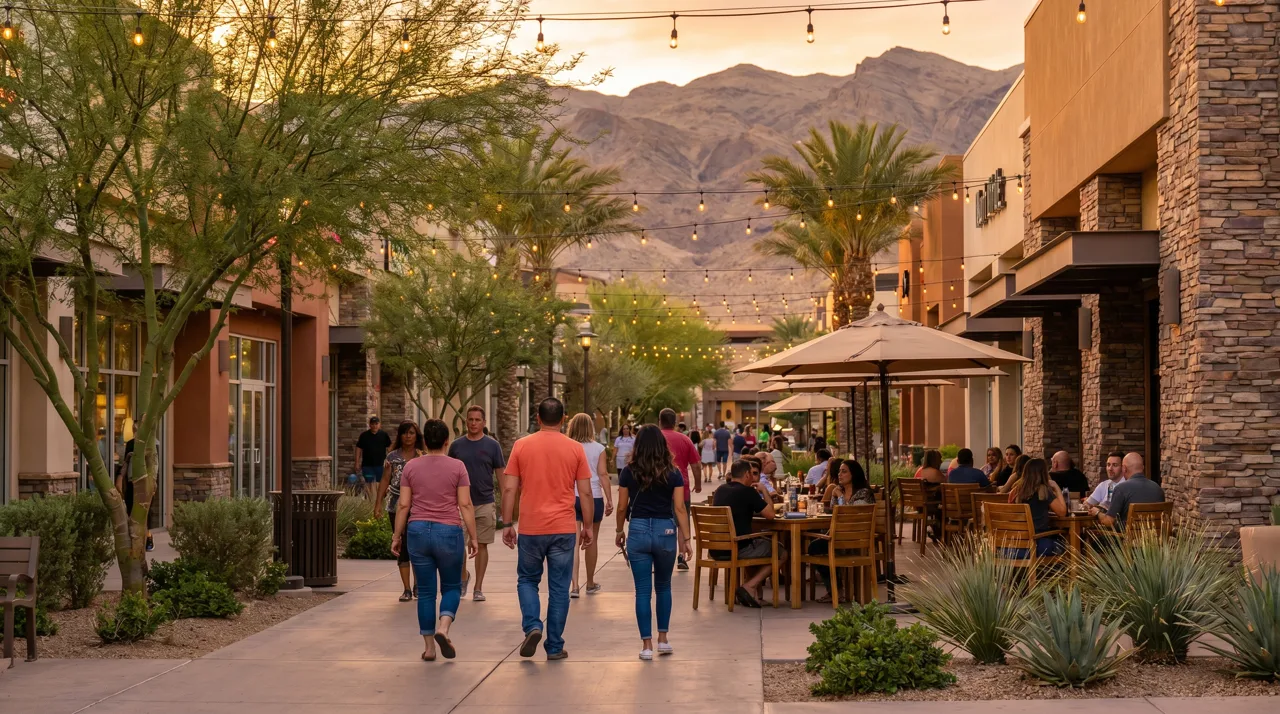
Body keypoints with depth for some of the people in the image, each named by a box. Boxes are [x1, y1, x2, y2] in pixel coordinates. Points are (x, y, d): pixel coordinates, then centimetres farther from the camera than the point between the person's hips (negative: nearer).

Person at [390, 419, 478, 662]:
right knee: (452, 587, 12)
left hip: (418, 531, 2)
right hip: (449, 532, -2)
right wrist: (472, 537, -1)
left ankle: (428, 646, 9)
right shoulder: (457, 467, -3)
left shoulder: (411, 467, 3)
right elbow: (465, 505, -6)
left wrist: (397, 536, 9)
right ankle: (443, 627, -13)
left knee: (425, 591, 8)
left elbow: (403, 505, 2)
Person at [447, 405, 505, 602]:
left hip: (485, 503, -1)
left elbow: (500, 475, 3)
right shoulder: (457, 446, 5)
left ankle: (478, 588, 10)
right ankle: (463, 578, 26)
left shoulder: (492, 445, 1)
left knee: (481, 545, 3)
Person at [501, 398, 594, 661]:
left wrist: (507, 524, 5)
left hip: (530, 528, 0)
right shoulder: (575, 449, 0)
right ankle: (554, 647, 10)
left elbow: (509, 489, -2)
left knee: (527, 580, 17)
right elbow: (586, 493, 1)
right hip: (563, 529, 0)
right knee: (559, 588, 8)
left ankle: (532, 626, -4)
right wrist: (587, 526, 10)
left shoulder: (521, 446, -1)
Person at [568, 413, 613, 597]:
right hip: (594, 497, 1)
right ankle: (590, 583, 25)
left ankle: (574, 585, -13)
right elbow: (603, 474, -5)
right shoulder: (598, 448, 0)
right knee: (591, 541, 13)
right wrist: (609, 500, -2)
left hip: (571, 497, 0)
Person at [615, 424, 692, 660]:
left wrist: (619, 531, 19)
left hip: (638, 531, -1)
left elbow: (622, 507, 3)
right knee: (663, 587, 19)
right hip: (666, 531, 1)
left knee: (643, 591, 4)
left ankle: (647, 645, 4)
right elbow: (680, 509, -3)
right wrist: (686, 539, 2)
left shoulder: (629, 472, -2)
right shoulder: (673, 473, -2)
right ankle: (663, 639, 19)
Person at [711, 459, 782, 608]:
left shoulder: (720, 490, 11)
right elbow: (770, 515, -6)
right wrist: (764, 491, 6)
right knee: (781, 554, 10)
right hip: (738, 549, -7)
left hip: (716, 551, 7)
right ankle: (748, 587, -4)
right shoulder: (748, 492, -10)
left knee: (761, 542, 34)